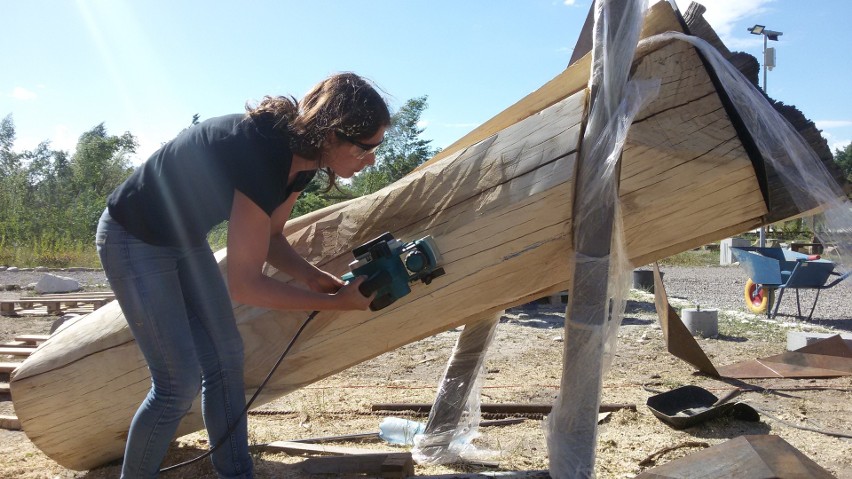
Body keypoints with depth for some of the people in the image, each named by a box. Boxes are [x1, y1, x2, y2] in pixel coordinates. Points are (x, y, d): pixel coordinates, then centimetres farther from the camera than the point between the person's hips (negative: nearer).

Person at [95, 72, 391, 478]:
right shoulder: (260, 154, -36)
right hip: (134, 240, -8)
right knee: (180, 382, -9)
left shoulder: (300, 155, -10)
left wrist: (310, 275, -15)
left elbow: (269, 236, 3)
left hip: (186, 239, 8)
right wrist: (334, 301, -27)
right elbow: (244, 284, -32)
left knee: (225, 361, 6)